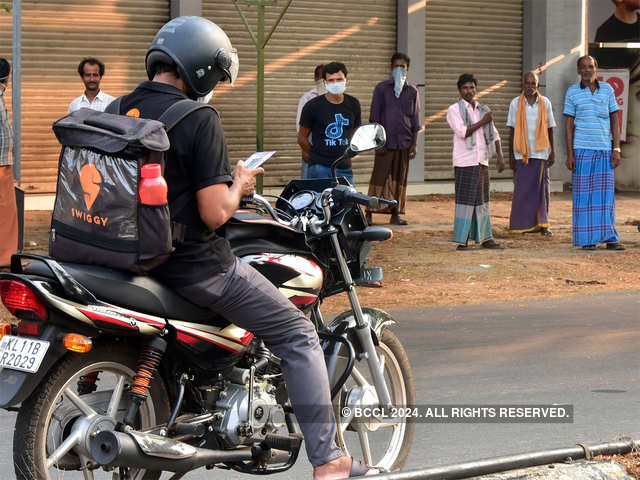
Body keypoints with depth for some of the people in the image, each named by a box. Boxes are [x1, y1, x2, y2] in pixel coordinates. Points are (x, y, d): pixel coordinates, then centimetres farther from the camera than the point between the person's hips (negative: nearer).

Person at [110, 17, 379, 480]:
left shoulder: (119, 111, 6)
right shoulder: (198, 120, -17)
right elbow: (215, 212, -21)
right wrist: (238, 185, 0)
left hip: (138, 256, 8)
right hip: (194, 264, -8)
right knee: (299, 335, 3)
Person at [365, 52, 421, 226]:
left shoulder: (412, 91, 10)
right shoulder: (382, 88, 2)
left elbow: (415, 119, 12)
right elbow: (374, 116, 1)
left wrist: (414, 143, 5)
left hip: (404, 143, 3)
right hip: (386, 142, -3)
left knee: (399, 179, 5)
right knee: (379, 178, -5)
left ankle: (395, 214, 11)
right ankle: (369, 213, -3)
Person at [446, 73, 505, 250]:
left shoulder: (483, 110, 15)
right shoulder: (454, 110, -1)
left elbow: (494, 134, 17)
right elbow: (462, 131, -15)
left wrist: (500, 156, 7)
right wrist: (482, 122, -10)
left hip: (481, 161, 5)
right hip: (464, 162, -5)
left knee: (482, 199, 7)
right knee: (465, 199, -6)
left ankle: (485, 238, 10)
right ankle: (462, 240, -4)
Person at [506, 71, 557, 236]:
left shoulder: (545, 103, 6)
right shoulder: (515, 104, 2)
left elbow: (550, 129, 11)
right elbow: (512, 131, 4)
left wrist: (553, 151, 6)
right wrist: (511, 156, 1)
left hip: (541, 154, 1)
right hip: (522, 154, -1)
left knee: (542, 189, 2)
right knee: (522, 189, -2)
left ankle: (542, 224, 8)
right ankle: (523, 224, 5)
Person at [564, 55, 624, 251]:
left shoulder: (607, 90, 8)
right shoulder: (572, 92, 4)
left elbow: (614, 121, 10)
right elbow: (569, 125, 4)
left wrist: (616, 149, 3)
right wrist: (569, 154, -3)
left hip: (604, 149, 2)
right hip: (582, 149, -1)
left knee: (606, 194, 0)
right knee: (584, 194, -1)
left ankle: (610, 237, 3)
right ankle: (586, 238, 4)